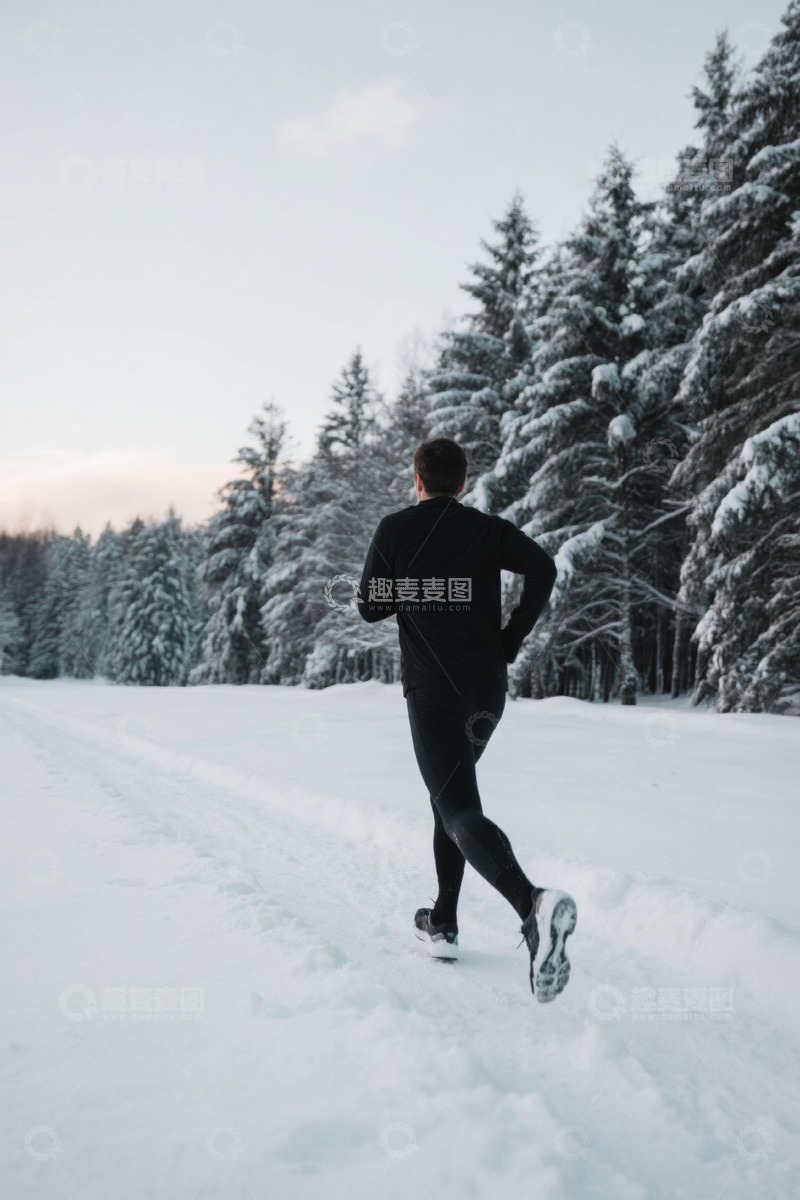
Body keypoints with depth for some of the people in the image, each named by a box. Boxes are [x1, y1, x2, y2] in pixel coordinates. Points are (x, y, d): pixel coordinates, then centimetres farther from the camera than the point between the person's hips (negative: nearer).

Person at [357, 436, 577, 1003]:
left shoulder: (395, 531, 2)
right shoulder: (488, 529, 8)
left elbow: (370, 608, 4)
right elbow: (543, 567, -9)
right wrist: (511, 641, -2)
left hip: (432, 692, -5)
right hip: (488, 691, 5)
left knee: (462, 814, -14)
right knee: (451, 793, 23)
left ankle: (533, 905, -41)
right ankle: (444, 924, 28)